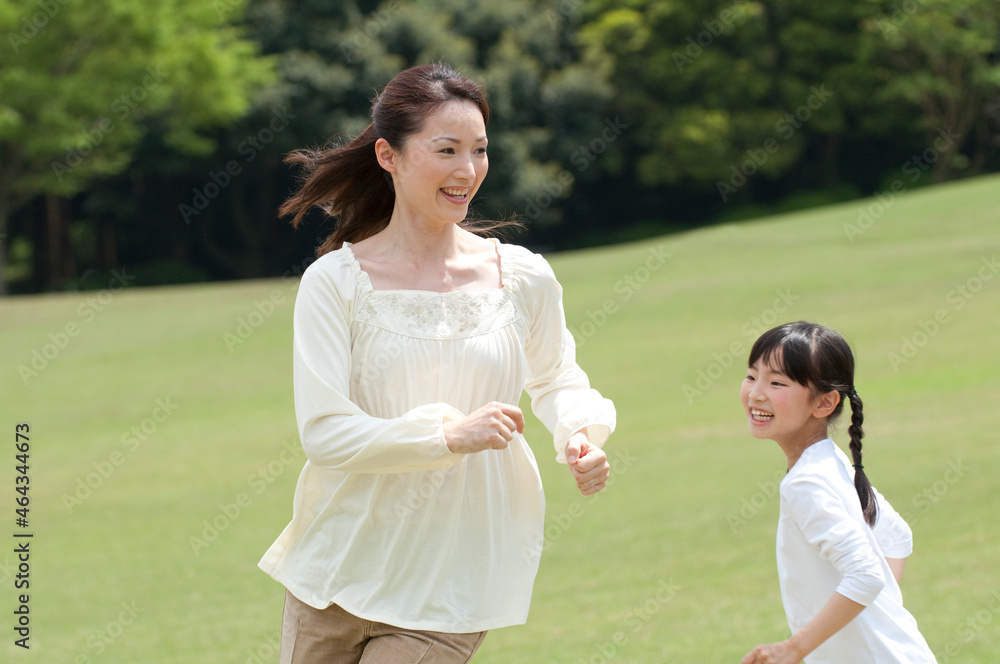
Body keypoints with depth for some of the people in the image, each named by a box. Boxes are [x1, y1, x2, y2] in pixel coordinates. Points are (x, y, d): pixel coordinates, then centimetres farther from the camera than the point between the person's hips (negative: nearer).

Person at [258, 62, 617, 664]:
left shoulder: (524, 280, 0)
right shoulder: (335, 283, -7)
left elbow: (556, 381, 17)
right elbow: (323, 431, -14)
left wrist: (582, 432, -5)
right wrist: (450, 435, -23)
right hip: (342, 564, 0)